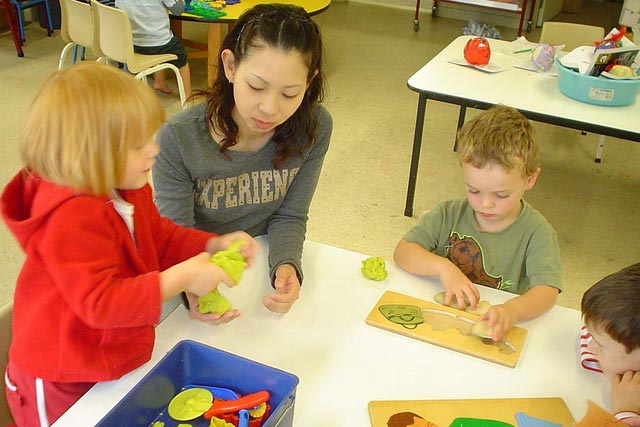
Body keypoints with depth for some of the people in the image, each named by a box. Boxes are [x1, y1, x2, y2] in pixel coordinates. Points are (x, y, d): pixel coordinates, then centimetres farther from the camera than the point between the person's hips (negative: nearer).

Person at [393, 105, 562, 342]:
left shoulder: (536, 232, -9)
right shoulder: (449, 214, -1)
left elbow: (547, 291, -19)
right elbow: (403, 251, -2)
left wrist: (512, 310, -39)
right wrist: (443, 267, -19)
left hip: (496, 334, 0)